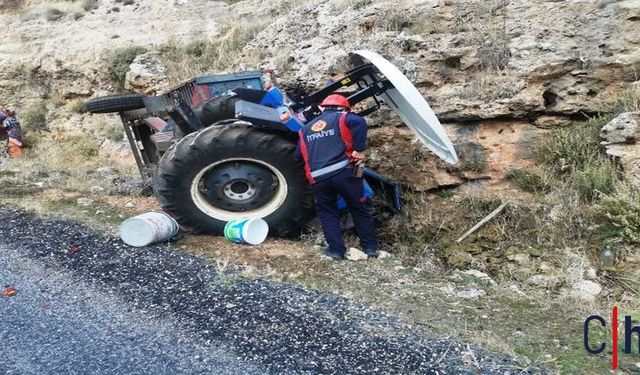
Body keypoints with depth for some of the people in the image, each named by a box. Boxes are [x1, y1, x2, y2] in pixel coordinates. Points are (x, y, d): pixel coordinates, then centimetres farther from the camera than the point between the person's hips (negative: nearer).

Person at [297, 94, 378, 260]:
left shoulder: (305, 129, 23)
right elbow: (359, 122, -13)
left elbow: (300, 154, 24)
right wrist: (359, 150, -9)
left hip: (318, 178, 3)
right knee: (359, 208, 14)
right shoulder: (342, 118, 9)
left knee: (327, 212, 19)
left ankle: (336, 249, 13)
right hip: (343, 172, -2)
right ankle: (370, 246, 21)